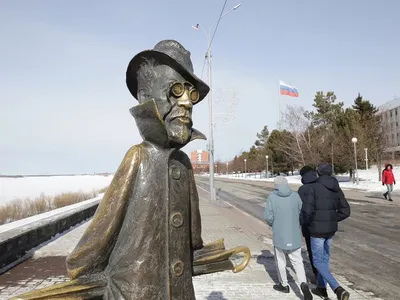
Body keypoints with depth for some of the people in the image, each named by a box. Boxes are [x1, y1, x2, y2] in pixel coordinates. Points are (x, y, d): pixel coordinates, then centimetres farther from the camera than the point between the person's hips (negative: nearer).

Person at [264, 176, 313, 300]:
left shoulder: (272, 197, -10)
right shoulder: (295, 195, -5)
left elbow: (268, 217, -12)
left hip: (279, 234, -2)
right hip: (294, 235, 2)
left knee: (280, 260, 17)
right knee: (297, 261, 13)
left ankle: (284, 285, 30)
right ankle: (303, 284, -5)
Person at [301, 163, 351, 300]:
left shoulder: (314, 188, -17)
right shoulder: (336, 189, 2)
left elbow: (307, 210, -23)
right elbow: (345, 211, 3)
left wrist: (304, 222, -2)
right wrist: (331, 220, 14)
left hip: (317, 230, -7)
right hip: (331, 229, 7)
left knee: (318, 262, 3)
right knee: (325, 258, 23)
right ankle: (321, 288, 34)